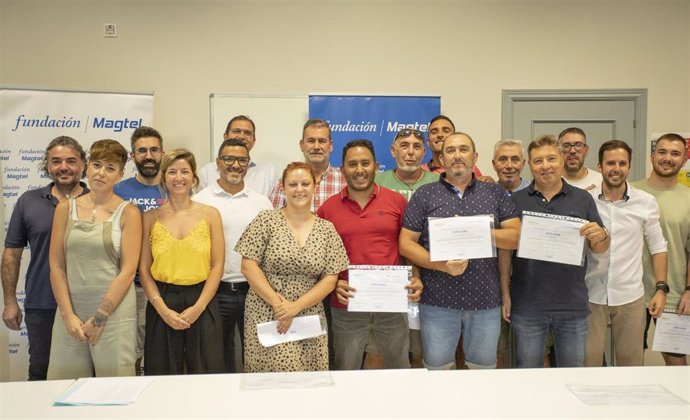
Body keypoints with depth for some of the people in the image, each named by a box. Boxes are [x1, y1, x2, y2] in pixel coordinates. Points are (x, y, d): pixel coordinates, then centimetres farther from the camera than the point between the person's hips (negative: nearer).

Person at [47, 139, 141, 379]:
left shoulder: (128, 213, -1)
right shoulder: (65, 208, 7)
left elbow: (128, 270, -6)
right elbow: (56, 266, 5)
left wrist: (99, 317, -9)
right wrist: (68, 315, -3)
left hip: (114, 311, -3)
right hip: (70, 310, 3)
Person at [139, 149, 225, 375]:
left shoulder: (210, 214, 3)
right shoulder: (151, 217, 5)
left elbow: (217, 266, -1)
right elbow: (144, 269, 2)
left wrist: (198, 307, -9)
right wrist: (163, 309, -8)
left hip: (202, 302, 0)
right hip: (162, 303, 1)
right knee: (164, 376, 9)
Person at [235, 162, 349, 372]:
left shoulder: (326, 229, 5)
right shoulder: (266, 220, -1)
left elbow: (330, 278, 2)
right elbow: (248, 266, -4)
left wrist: (296, 307, -9)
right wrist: (278, 303, -11)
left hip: (308, 317, 2)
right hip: (266, 314, -2)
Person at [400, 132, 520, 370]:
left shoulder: (495, 194, 8)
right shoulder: (424, 195, 2)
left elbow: (517, 237, 2)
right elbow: (406, 244, -2)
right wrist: (441, 265, -16)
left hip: (486, 301, 2)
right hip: (438, 301, -1)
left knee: (484, 370, 14)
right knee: (437, 370, 10)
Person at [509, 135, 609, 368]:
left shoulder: (583, 199, 4)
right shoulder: (516, 200, 1)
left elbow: (600, 249, 7)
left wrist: (601, 235, -16)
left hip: (573, 305, 1)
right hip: (527, 305, -1)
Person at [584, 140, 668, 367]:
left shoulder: (646, 202, -1)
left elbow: (657, 247, 5)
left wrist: (661, 288, 0)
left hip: (630, 297, 1)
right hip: (590, 295, 0)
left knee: (631, 362, 12)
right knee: (588, 362, 7)